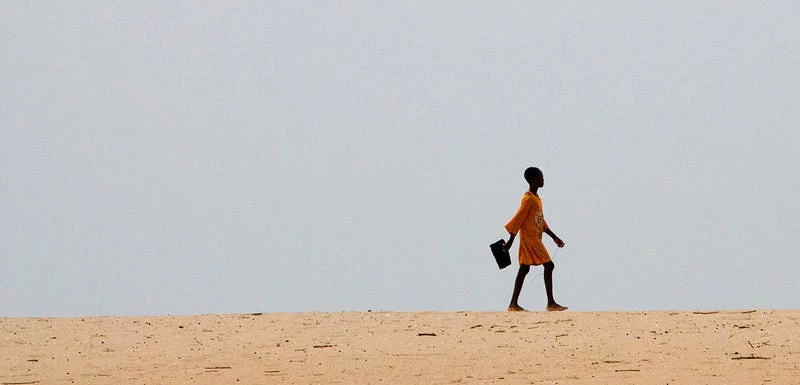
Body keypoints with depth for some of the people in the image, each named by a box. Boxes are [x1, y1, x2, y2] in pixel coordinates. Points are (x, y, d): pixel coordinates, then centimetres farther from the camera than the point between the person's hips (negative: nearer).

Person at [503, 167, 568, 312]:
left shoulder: (536, 198, 17)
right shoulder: (529, 199, -14)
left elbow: (541, 221, 22)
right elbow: (518, 219, -16)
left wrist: (554, 237, 21)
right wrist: (510, 241, -16)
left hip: (534, 239, 10)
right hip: (530, 239, -10)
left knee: (524, 270, 9)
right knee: (548, 265, -10)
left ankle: (514, 304, 10)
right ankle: (551, 303, -9)